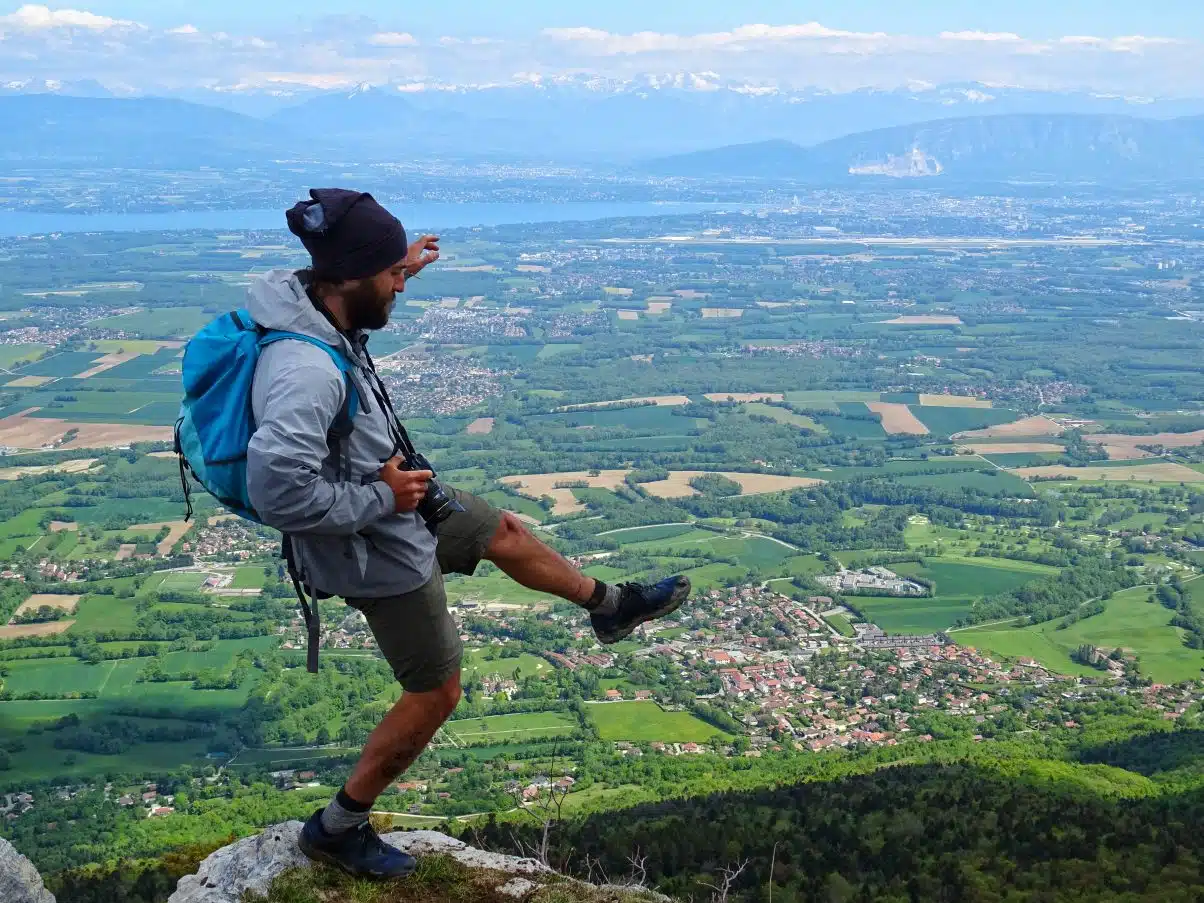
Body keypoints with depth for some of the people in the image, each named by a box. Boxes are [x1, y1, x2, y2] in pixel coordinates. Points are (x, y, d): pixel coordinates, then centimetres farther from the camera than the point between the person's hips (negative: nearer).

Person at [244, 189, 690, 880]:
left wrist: (399, 270, 11)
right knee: (437, 692, 8)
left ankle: (610, 606, 53)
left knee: (503, 530, 26)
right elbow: (278, 491, -43)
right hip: (379, 550, -9)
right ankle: (338, 829, 25)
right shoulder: (304, 371, -38)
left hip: (401, 507, 9)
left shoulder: (309, 304, -9)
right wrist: (382, 497, -29)